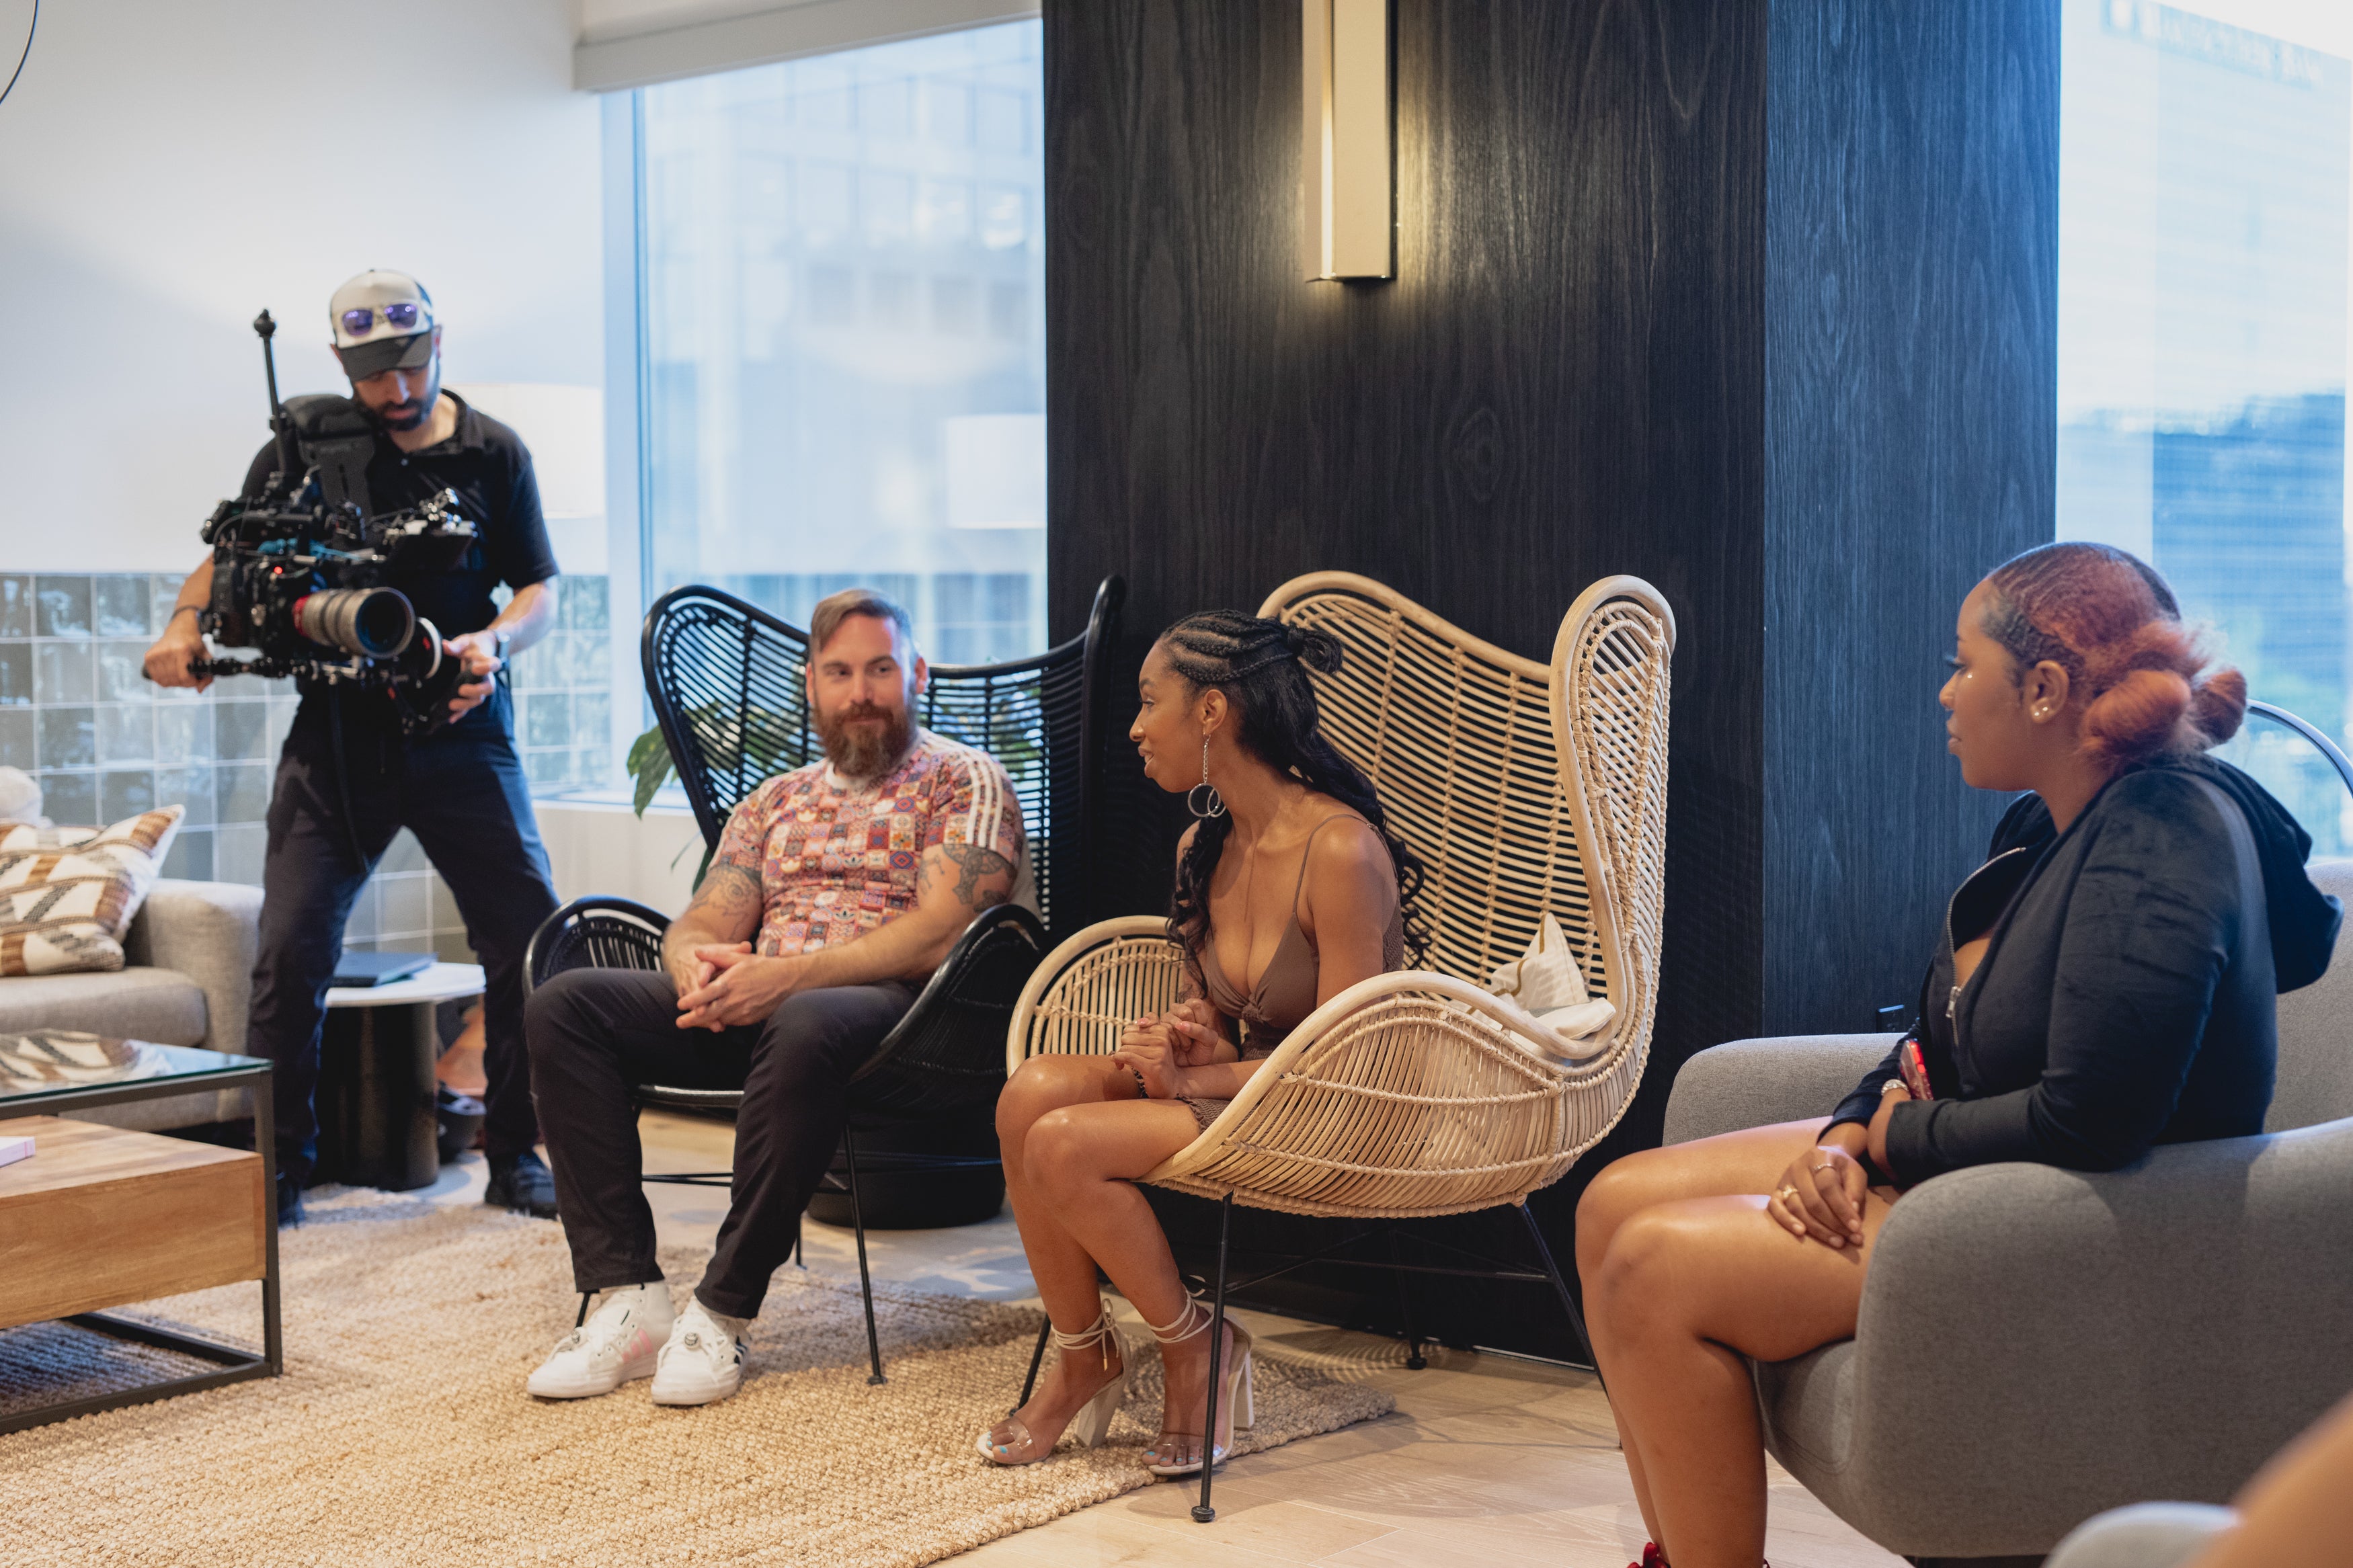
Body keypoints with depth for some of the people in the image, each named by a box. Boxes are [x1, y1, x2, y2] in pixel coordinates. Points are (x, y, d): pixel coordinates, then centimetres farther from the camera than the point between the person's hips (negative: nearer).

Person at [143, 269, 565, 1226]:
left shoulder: (493, 453, 5)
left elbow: (541, 593, 5)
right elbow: (231, 558, 10)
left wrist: (493, 642, -16)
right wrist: (185, 624, -11)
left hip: (460, 729, 0)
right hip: (336, 731, 0)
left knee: (531, 944, -5)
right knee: (291, 951, -7)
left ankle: (516, 1158, 10)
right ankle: (280, 1167, 7)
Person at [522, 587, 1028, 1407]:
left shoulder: (964, 781, 7)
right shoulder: (773, 802, 25)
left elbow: (940, 932, -9)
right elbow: (702, 924, 17)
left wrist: (789, 976, -20)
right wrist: (697, 963, -11)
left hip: (890, 1005, -6)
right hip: (755, 1006, 6)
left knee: (806, 1026, -42)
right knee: (564, 1004, -15)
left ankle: (723, 1311, -28)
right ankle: (625, 1296, -20)